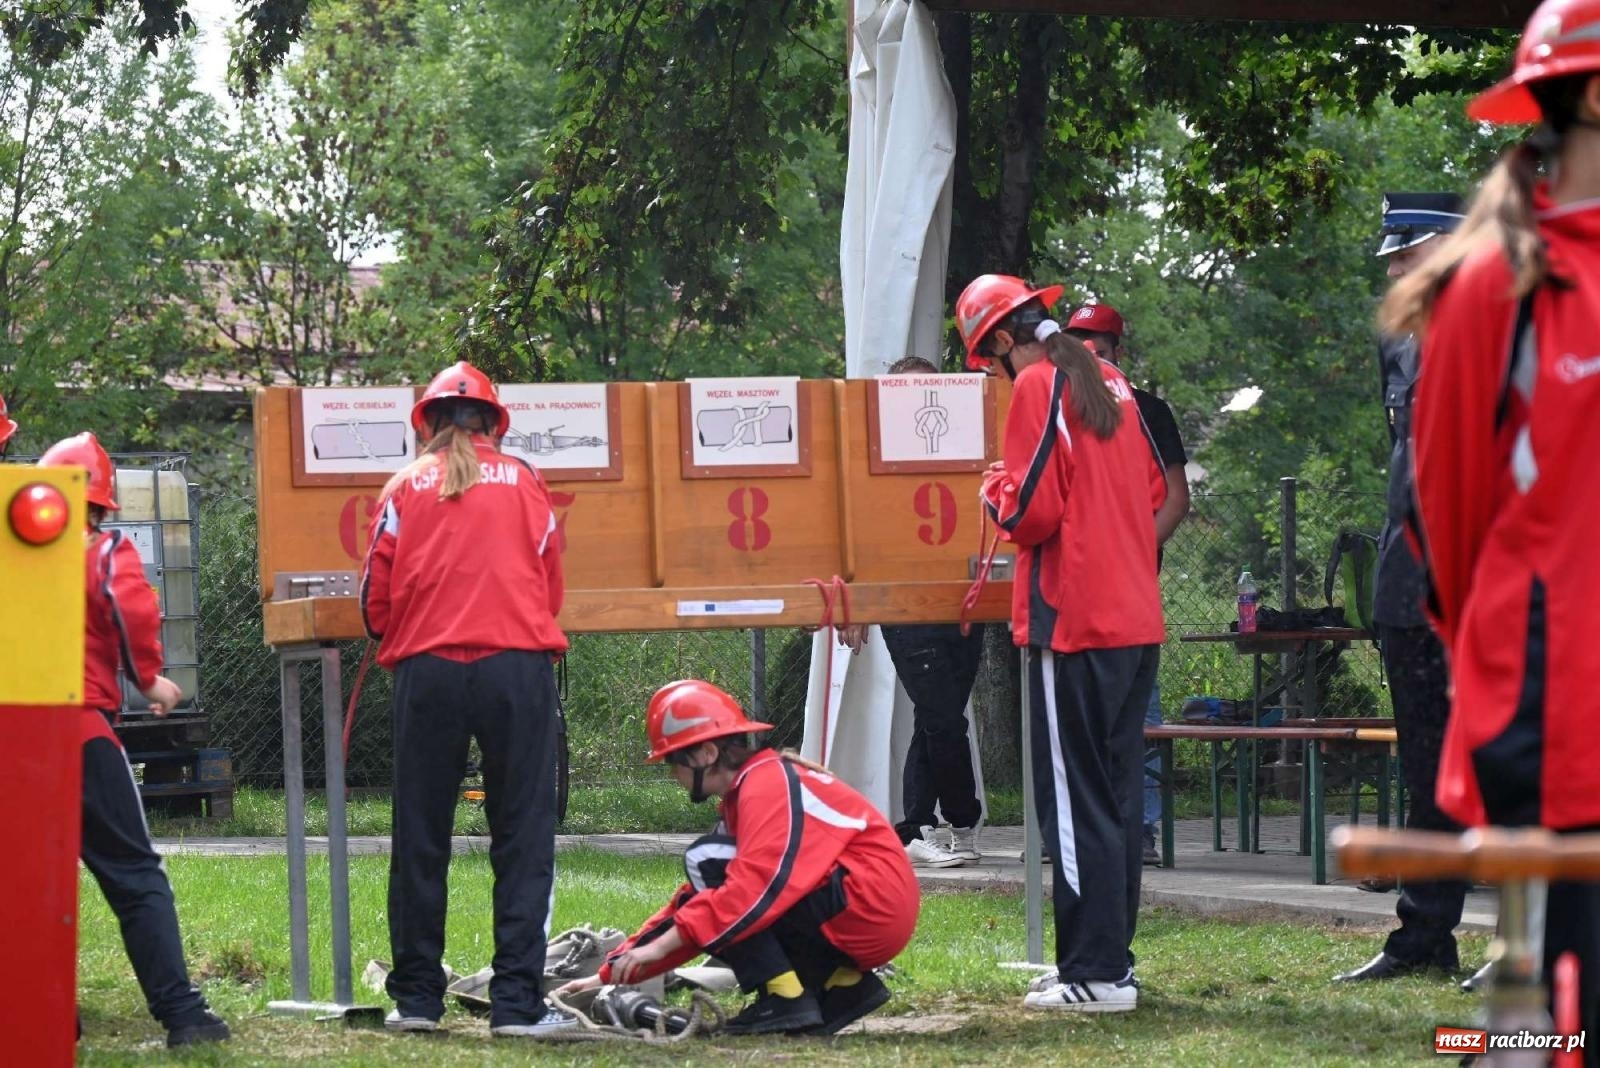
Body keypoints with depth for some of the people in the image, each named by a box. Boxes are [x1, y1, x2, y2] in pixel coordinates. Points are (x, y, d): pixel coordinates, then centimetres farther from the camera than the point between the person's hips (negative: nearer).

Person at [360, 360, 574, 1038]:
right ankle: (517, 1003, -6)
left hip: (426, 670, 0)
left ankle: (417, 998, 11)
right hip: (518, 665, 0)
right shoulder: (523, 482, 12)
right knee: (522, 839, 1)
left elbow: (375, 600, 7)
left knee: (420, 839, 9)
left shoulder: (406, 487, 9)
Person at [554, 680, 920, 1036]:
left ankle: (786, 998, -16)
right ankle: (843, 984, 9)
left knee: (710, 863, -12)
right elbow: (694, 900, 20)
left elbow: (757, 884, -25)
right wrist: (612, 974, 15)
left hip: (872, 907, -10)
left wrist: (663, 945, -24)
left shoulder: (769, 782, -12)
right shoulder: (742, 796, 19)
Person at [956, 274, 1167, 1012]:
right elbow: (1154, 489, 20)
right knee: (1118, 796, 14)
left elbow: (1031, 513, -16)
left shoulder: (1038, 388, -10)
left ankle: (1094, 973, -7)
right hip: (1137, 620, 8)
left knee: (1076, 801, -6)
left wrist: (995, 491, 4)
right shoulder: (1111, 384, 14)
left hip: (1073, 621, -8)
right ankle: (1112, 956, 20)